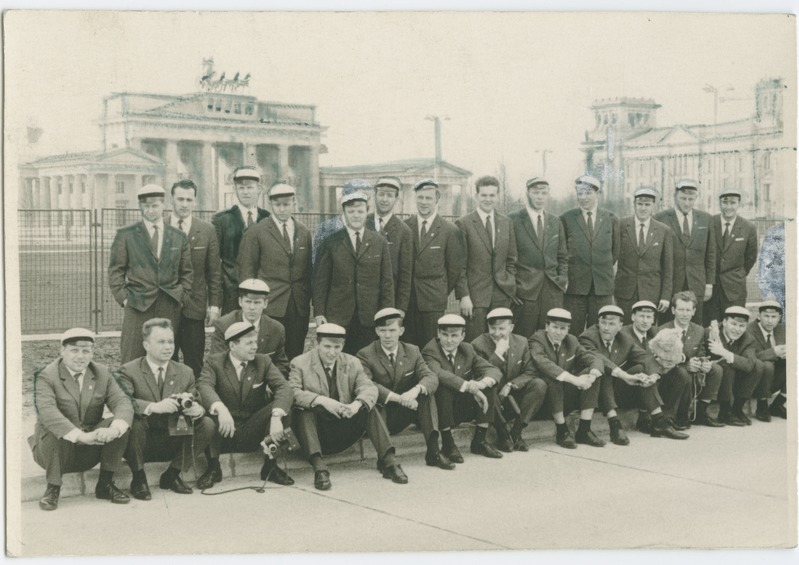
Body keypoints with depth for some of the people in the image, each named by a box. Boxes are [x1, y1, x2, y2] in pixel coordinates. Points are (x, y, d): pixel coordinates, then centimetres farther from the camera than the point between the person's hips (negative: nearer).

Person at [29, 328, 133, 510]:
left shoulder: (102, 373, 2)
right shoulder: (46, 377, -12)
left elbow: (122, 403, -11)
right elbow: (47, 412, -30)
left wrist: (113, 429, -35)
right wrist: (82, 436, -43)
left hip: (91, 451, 4)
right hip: (55, 446, -3)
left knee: (120, 424, -20)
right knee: (55, 430, -35)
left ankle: (105, 483, -5)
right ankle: (53, 488, -12)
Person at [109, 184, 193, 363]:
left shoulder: (179, 237, 12)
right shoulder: (125, 235, 5)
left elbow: (186, 272, 16)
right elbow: (116, 270, 5)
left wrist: (182, 296, 5)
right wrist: (123, 298, -4)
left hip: (170, 307, 2)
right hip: (138, 306, -2)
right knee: (131, 361, -5)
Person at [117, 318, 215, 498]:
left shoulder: (185, 372, 10)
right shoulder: (128, 371, -4)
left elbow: (197, 405, 3)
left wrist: (197, 409, -23)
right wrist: (153, 407, -39)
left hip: (172, 443, 4)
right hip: (142, 444, -4)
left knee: (207, 424, -17)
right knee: (133, 421, -35)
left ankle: (172, 475, 1)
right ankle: (138, 479, -10)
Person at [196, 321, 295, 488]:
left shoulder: (263, 362, 3)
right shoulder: (214, 361, -3)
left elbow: (284, 388, -12)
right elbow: (204, 386, -23)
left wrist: (276, 416, -32)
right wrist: (220, 409, -44)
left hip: (253, 433, 2)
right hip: (223, 432, -2)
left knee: (281, 408, -23)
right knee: (207, 408, -31)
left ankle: (270, 465, -9)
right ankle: (213, 467, -14)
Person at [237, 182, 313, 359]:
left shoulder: (304, 232, 12)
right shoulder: (256, 232, 1)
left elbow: (308, 270, 13)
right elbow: (245, 270, 0)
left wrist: (309, 301, 8)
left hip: (299, 307, 3)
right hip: (269, 306, -3)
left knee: (295, 357, 4)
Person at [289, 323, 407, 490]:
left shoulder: (352, 363, 8)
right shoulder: (300, 363, -2)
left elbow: (369, 388, -6)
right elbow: (292, 392, -18)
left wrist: (357, 404, -29)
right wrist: (321, 400, -33)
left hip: (343, 435, 3)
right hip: (317, 432, -3)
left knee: (369, 409, -18)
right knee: (305, 411, -32)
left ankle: (388, 460, -21)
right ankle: (318, 466, -40)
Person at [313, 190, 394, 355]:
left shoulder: (380, 242, 8)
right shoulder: (331, 243, 4)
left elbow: (387, 281, 7)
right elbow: (320, 280, 4)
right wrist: (318, 313, -3)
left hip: (369, 318, 1)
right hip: (337, 317, -1)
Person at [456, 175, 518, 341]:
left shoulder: (506, 223, 11)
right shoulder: (463, 224, -3)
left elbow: (511, 260, 16)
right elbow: (459, 265, -4)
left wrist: (511, 287, 7)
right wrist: (464, 296, -9)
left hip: (502, 296, 4)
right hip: (475, 295, -4)